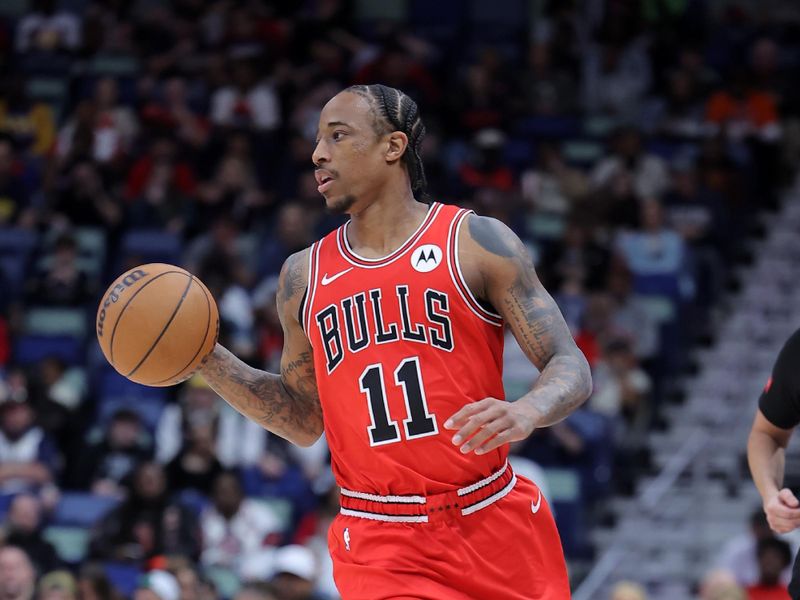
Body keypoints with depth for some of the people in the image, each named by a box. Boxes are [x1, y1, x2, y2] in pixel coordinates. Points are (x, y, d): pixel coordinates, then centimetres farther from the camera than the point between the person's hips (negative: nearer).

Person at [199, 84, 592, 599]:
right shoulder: (304, 276, 10)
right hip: (380, 551, 1)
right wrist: (206, 359, 6)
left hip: (495, 530, -1)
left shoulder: (477, 242, -1)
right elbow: (305, 421, 18)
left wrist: (527, 412, -27)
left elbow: (571, 369, -4)